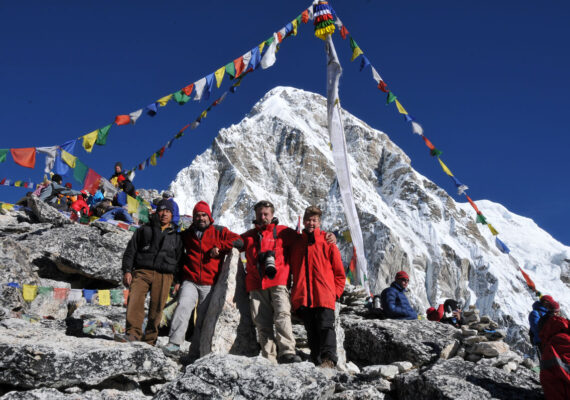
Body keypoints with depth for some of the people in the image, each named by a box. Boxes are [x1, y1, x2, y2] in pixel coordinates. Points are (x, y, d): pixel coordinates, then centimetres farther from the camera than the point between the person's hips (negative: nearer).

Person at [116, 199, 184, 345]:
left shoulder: (176, 236, 18)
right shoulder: (144, 230, 15)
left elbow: (180, 259, 17)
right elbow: (130, 251, 12)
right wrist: (127, 271, 1)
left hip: (164, 275, 0)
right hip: (142, 271, 0)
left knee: (157, 307, -5)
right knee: (135, 300, -21)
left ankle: (149, 340, 4)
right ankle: (133, 333, -22)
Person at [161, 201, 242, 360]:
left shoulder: (219, 232, 8)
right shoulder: (187, 235, 15)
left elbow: (239, 241, -1)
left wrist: (219, 247, -12)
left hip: (210, 285, -1)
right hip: (190, 282, 1)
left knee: (203, 320, 2)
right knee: (183, 306, -25)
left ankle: (195, 354, 10)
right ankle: (174, 343, -25)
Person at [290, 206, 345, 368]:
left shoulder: (328, 244, 6)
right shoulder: (296, 244, 15)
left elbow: (340, 273, 8)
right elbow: (292, 271, 21)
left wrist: (335, 293, -3)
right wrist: (296, 294, 11)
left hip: (324, 297, -3)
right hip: (303, 298, 3)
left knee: (326, 327, -13)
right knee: (312, 332, 5)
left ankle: (329, 358, -18)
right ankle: (317, 361, 8)